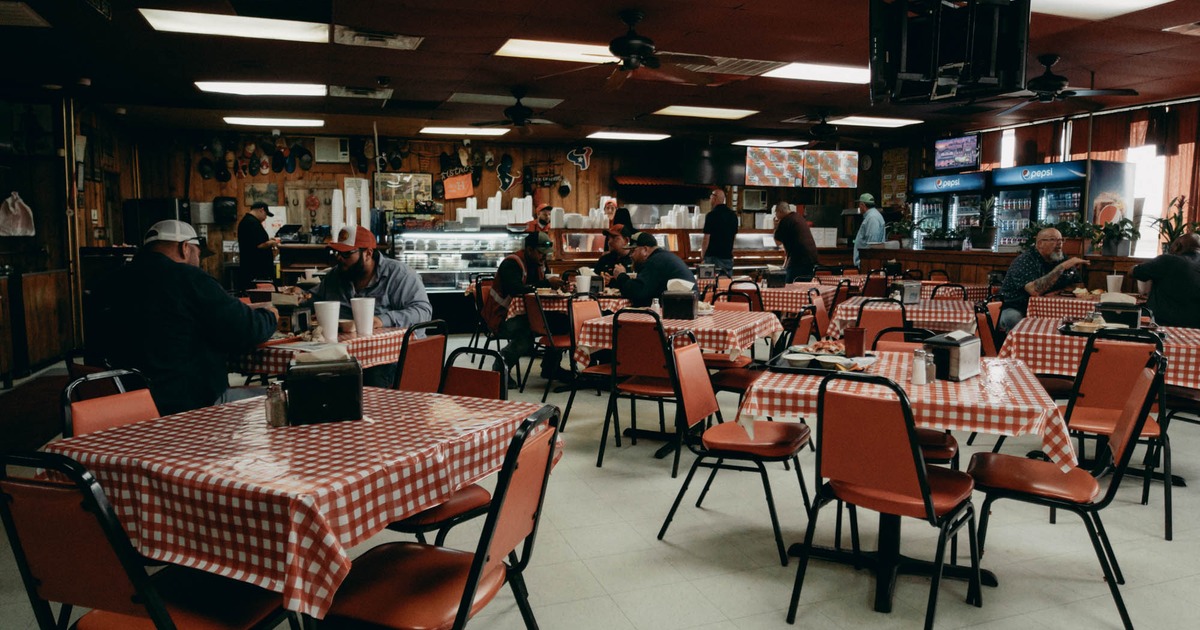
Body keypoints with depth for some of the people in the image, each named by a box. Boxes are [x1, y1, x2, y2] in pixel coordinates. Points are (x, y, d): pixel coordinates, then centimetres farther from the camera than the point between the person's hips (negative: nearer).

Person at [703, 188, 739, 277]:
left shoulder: (711, 215, -12)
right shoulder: (733, 215, 8)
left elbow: (707, 238, -12)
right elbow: (734, 235, 15)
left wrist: (703, 256, -3)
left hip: (713, 256, -6)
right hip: (728, 256, 6)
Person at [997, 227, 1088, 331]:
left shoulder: (1062, 260, 9)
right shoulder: (1024, 261, -14)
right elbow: (1035, 290, -30)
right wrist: (1062, 267, -27)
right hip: (1014, 310, -6)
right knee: (1014, 318, -37)